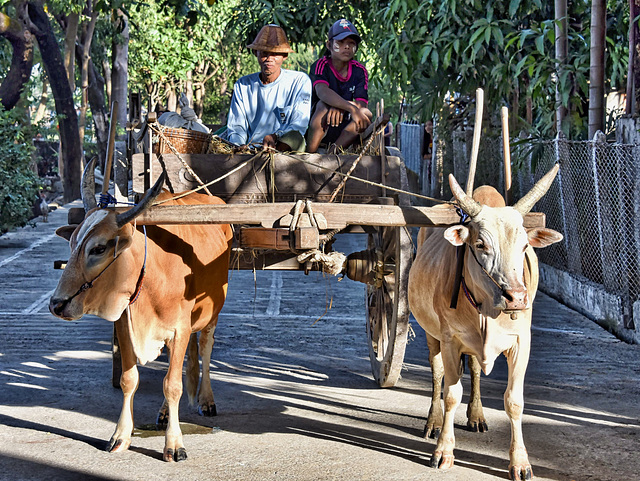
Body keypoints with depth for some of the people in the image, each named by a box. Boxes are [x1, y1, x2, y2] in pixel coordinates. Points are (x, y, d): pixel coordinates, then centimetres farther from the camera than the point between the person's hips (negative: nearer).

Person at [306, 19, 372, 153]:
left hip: (341, 129, 4)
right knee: (324, 104, -33)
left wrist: (340, 106, -34)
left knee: (367, 114, -22)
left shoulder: (359, 71, 0)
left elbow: (362, 104, -12)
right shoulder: (321, 65, -11)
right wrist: (351, 108, -47)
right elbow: (322, 92, -34)